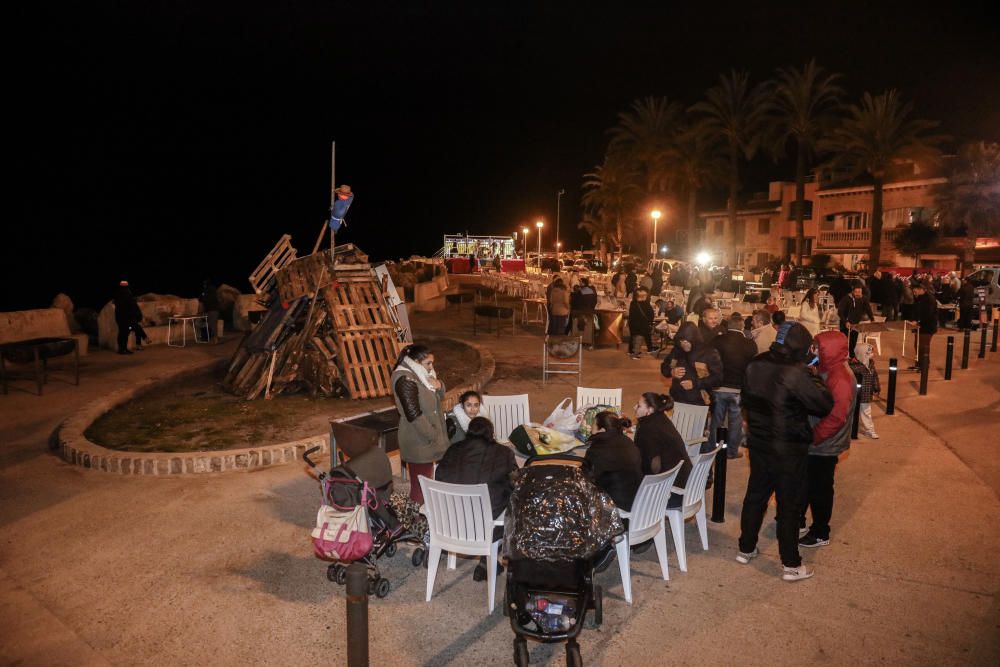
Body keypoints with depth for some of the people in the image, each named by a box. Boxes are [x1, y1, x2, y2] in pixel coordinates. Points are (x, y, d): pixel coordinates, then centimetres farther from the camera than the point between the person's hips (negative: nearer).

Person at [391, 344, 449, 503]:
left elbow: (439, 397, 18)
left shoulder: (420, 375, 9)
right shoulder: (406, 380, -20)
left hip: (426, 439, 10)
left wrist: (439, 386, -5)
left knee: (425, 480, 18)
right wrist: (433, 436, -17)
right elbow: (414, 415, -24)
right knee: (420, 485, -4)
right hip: (418, 441, -10)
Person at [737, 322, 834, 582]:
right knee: (789, 505, 6)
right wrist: (815, 381, -4)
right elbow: (825, 405, -17)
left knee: (755, 495, 19)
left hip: (758, 443, 6)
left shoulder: (755, 365, -2)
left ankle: (746, 549, 32)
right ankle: (790, 565, 19)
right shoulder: (796, 374, -24)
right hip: (788, 450, -6)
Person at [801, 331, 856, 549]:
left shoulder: (839, 378, -24)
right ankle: (797, 523, 35)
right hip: (814, 443, 9)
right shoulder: (826, 371, 7)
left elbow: (836, 416, -29)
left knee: (820, 490, 6)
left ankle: (820, 534, 22)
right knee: (804, 484, 20)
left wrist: (813, 436, -23)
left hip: (823, 447, -9)